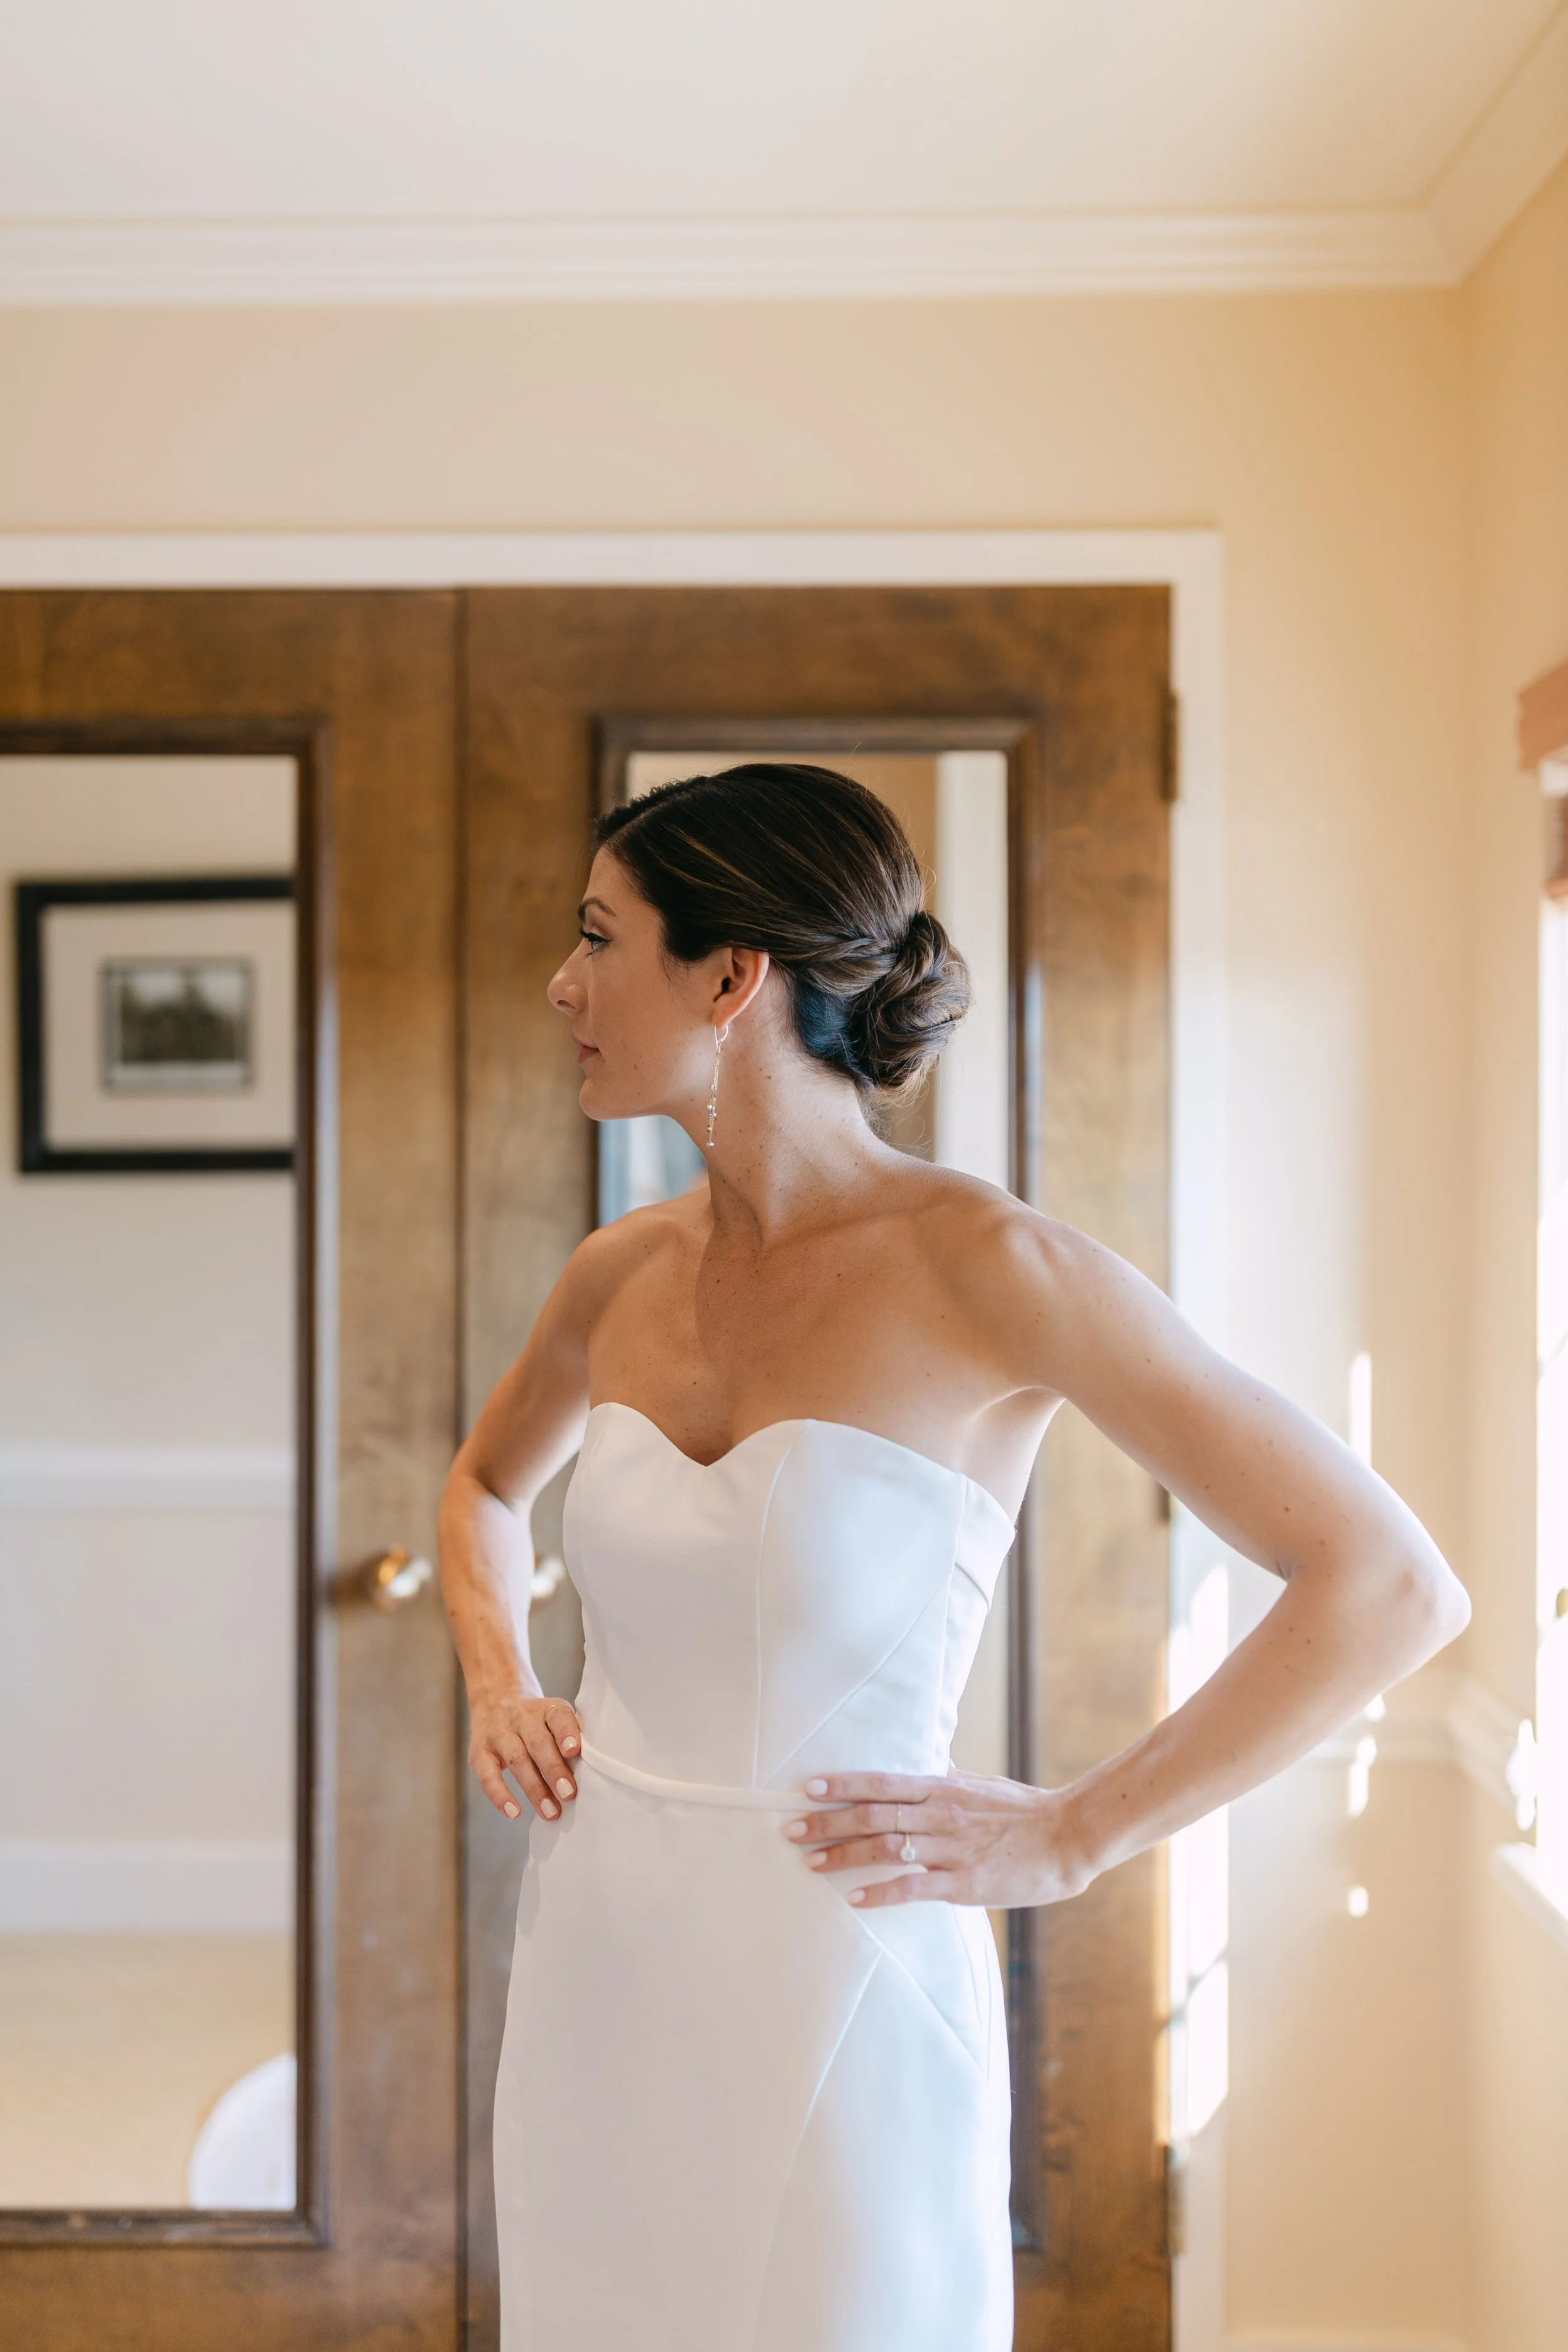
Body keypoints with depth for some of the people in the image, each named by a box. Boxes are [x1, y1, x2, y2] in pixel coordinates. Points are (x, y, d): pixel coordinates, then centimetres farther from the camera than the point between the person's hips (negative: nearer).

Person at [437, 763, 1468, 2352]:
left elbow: (1392, 1587, -16)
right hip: (596, 1993, 6)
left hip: (834, 2008, -5)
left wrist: (1068, 1836, -13)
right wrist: (498, 1689, 7)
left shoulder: (983, 1265, -15)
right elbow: (485, 1484, 25)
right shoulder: (624, 1277, 2)